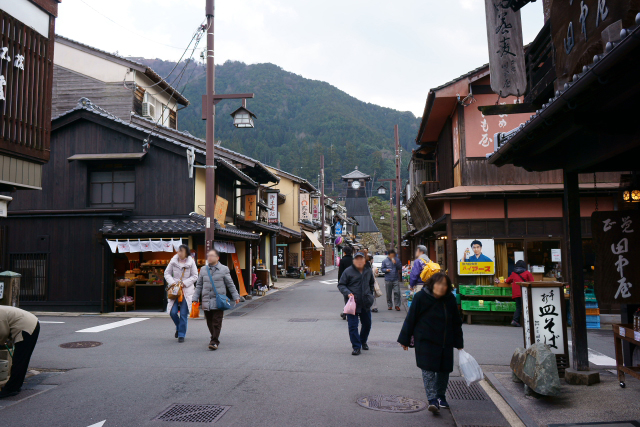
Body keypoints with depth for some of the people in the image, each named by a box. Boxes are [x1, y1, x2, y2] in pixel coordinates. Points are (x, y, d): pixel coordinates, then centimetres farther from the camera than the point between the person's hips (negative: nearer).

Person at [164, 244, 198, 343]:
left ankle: (181, 335, 11)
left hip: (187, 290, -2)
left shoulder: (191, 262, -1)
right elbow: (167, 273, 8)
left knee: (183, 314, -2)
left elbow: (195, 276, 2)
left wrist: (184, 283, -11)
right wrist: (172, 282, -8)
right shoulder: (173, 261, 3)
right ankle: (178, 327, 27)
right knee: (173, 312, -4)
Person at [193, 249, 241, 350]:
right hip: (206, 301, 4)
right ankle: (214, 338, 25)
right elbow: (199, 285, 18)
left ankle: (214, 342, -6)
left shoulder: (224, 269, 3)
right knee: (209, 322, 8)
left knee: (216, 322, -8)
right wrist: (195, 298, 14)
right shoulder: (203, 270, 13)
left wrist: (236, 296, 8)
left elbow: (230, 284, 8)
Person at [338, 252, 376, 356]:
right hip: (353, 303, -4)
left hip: (365, 303, 5)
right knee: (353, 326, -4)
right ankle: (356, 347, 6)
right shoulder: (348, 271, -8)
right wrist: (347, 293, -20)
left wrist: (370, 295, 18)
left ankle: (363, 341, 40)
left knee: (367, 324, 16)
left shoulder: (369, 271, 7)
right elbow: (341, 285, -4)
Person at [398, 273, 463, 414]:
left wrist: (459, 343, 16)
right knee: (428, 370, -11)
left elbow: (456, 322, 13)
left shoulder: (450, 299, 2)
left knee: (444, 370, 12)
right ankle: (432, 399, -10)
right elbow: (410, 319, -5)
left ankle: (440, 396, 30)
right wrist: (405, 339, -2)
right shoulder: (421, 297, -10)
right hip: (425, 341, -4)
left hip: (445, 342, 4)